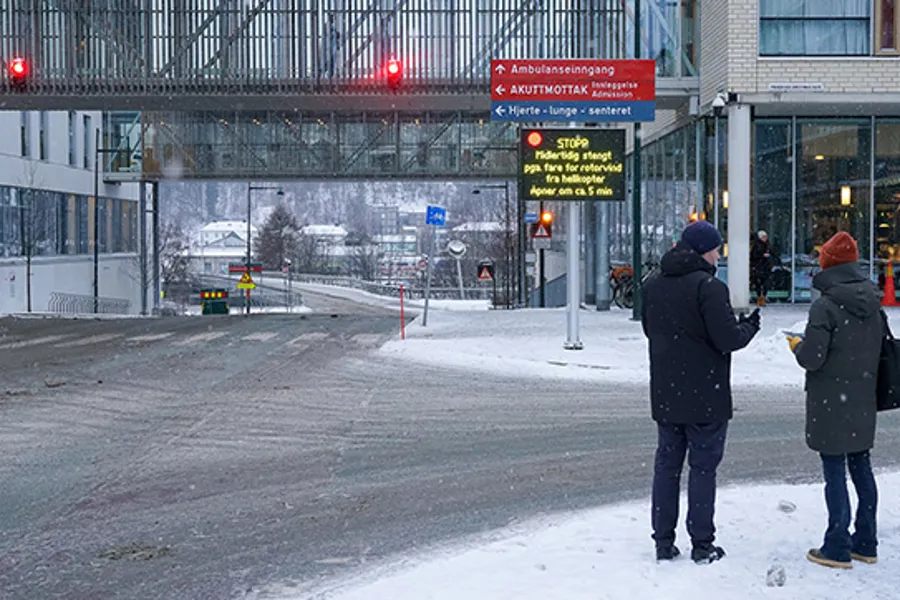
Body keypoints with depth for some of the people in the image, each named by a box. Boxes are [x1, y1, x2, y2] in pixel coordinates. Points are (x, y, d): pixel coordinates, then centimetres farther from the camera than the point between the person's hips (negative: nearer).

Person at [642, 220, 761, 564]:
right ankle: (702, 545, 9)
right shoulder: (708, 286, -17)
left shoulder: (654, 285, 7)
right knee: (703, 467, 3)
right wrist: (750, 326, -1)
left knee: (666, 465, 12)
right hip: (705, 396, -6)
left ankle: (663, 542, 16)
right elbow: (729, 339, -19)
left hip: (665, 395, 6)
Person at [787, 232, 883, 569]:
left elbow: (812, 359, -19)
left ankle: (837, 548, 5)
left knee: (834, 471, -1)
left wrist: (798, 345, 1)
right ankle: (865, 544, 24)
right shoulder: (873, 305, 5)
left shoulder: (825, 306, -18)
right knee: (861, 466, 15)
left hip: (831, 404, -7)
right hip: (863, 402, 7)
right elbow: (880, 348, 13)